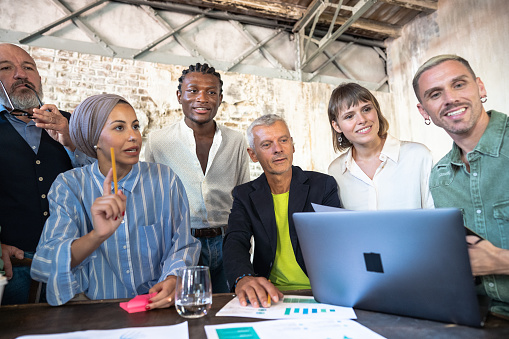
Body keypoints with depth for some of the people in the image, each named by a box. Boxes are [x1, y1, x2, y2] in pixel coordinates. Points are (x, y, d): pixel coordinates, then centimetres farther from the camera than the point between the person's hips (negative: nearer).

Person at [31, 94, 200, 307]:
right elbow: (44, 266, -12)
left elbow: (183, 245, 1)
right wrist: (97, 236, -31)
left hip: (158, 307, 0)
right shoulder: (68, 186, -2)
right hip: (95, 312, 0)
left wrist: (173, 279, -19)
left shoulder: (165, 180, -1)